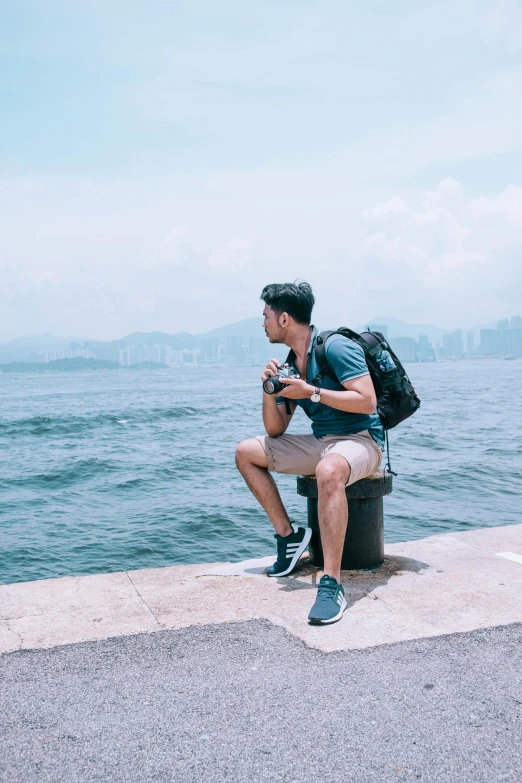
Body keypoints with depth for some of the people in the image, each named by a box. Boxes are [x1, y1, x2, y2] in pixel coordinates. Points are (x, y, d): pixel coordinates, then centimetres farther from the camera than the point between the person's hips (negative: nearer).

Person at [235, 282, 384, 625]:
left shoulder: (336, 346, -13)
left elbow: (367, 402, -22)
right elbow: (275, 431, 10)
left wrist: (311, 392, -20)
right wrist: (269, 391, -7)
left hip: (360, 439, -8)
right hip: (319, 442, 9)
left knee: (329, 470, -42)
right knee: (246, 452, 6)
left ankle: (332, 584, -38)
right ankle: (288, 533, 5)